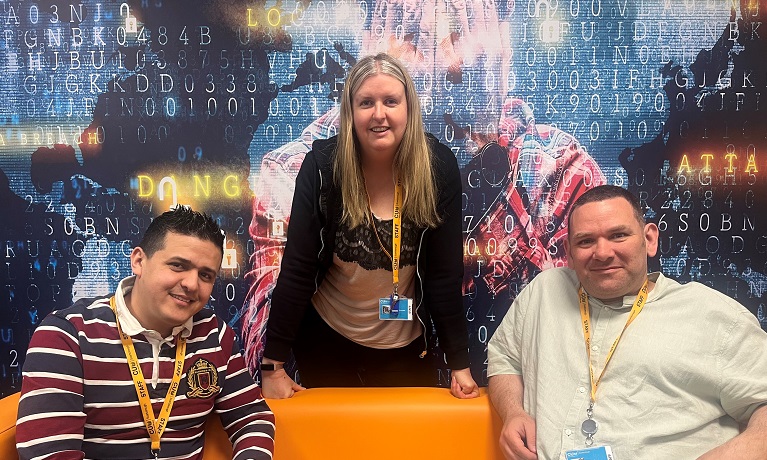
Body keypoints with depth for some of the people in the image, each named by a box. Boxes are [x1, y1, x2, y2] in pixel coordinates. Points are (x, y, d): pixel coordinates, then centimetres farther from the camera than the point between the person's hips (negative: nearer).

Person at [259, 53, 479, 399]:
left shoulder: (439, 167, -16)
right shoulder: (322, 166, -18)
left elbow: (445, 273, -12)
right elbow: (297, 267, -16)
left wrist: (460, 365, -10)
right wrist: (273, 365, -15)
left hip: (404, 347, 1)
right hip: (325, 341, 0)